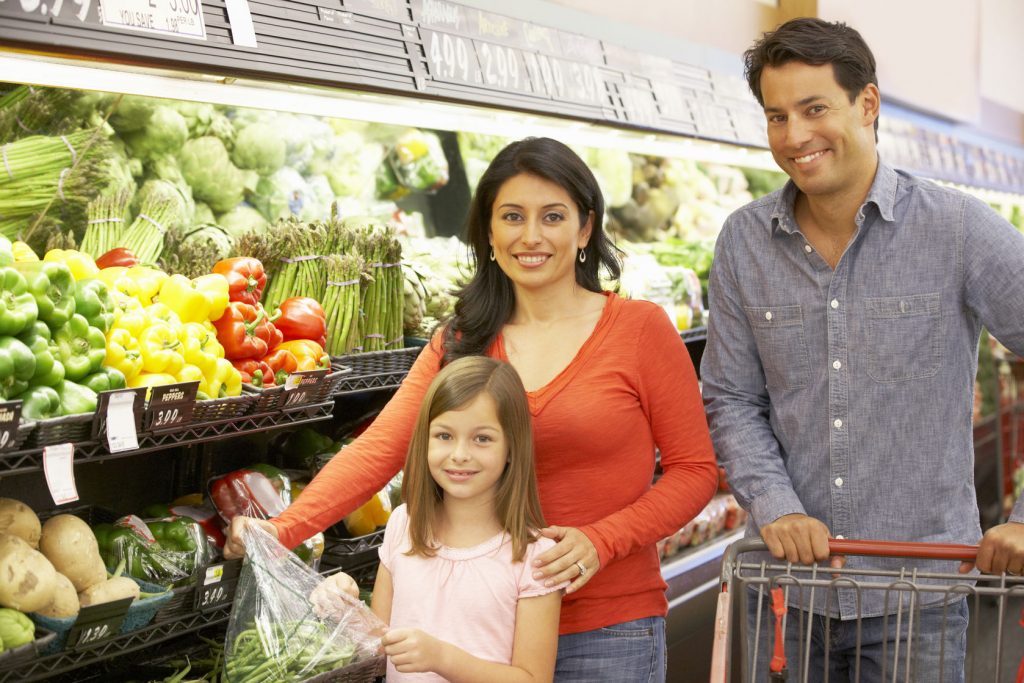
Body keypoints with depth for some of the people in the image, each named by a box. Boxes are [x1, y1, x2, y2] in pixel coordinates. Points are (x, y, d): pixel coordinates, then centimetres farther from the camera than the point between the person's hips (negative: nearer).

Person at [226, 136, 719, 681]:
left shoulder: (640, 328, -4)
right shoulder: (460, 342, 5)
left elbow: (695, 469, -3)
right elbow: (378, 448, -6)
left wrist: (599, 541, -17)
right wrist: (281, 530, -20)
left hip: (609, 632, -3)